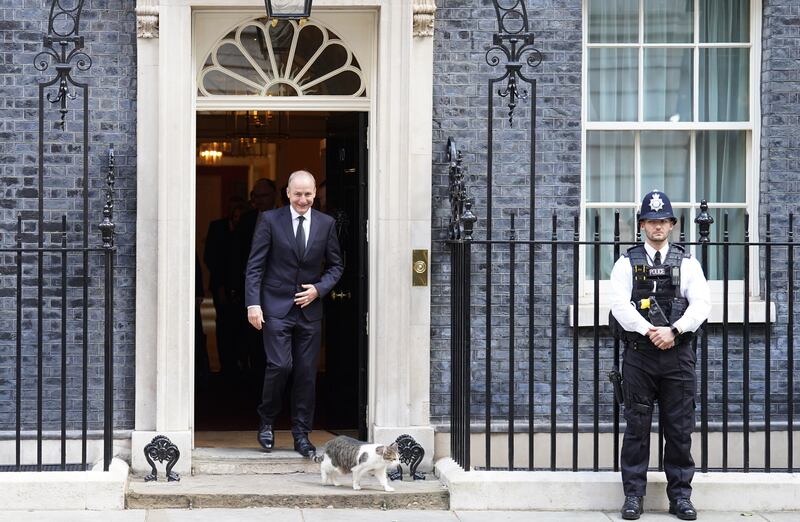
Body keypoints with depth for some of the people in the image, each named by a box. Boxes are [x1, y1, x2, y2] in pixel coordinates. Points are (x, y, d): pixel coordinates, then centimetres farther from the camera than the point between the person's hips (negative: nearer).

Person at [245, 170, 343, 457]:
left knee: (307, 372, 3)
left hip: (309, 308, 3)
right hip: (276, 307, -3)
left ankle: (301, 434, 13)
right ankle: (267, 421, 12)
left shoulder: (326, 224, 6)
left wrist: (319, 289, -5)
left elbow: (336, 265, 13)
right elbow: (255, 266, -3)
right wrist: (253, 303, -11)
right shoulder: (270, 220, -2)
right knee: (280, 365, -12)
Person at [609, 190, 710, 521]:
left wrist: (673, 331, -17)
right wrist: (649, 331, -18)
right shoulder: (627, 263, 6)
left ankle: (680, 494, 12)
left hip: (678, 354, 1)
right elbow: (619, 304, -7)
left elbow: (701, 304, -3)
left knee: (679, 428, 4)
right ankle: (634, 495, 7)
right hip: (638, 354, -1)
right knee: (636, 426, 1)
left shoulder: (687, 263, 8)